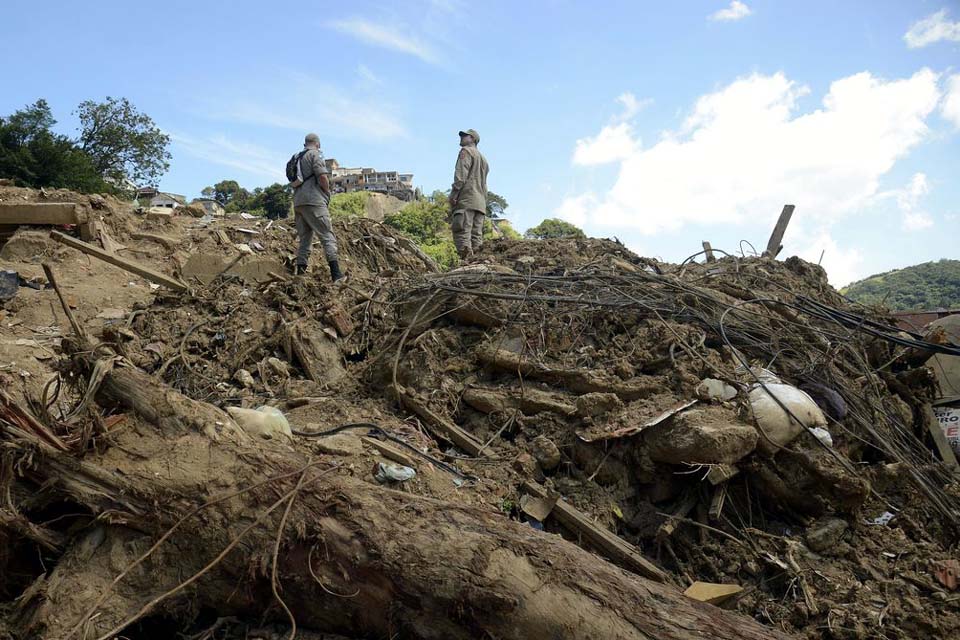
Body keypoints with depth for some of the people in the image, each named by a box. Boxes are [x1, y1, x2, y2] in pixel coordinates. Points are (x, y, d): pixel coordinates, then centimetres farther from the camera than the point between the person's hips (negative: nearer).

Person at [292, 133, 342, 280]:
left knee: (304, 239, 10)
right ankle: (336, 274, -21)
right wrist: (327, 192, 3)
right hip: (313, 201, -8)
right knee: (328, 236, -11)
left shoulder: (297, 158, 23)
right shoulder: (315, 155, -1)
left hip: (298, 202, 8)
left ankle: (300, 273, 6)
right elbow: (323, 177, -14)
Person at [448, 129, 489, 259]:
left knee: (462, 234, -16)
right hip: (480, 203, 9)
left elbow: (461, 175, -11)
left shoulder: (466, 151, 5)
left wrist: (453, 194, -15)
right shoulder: (483, 159, 31)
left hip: (466, 200, -9)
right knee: (476, 236, 3)